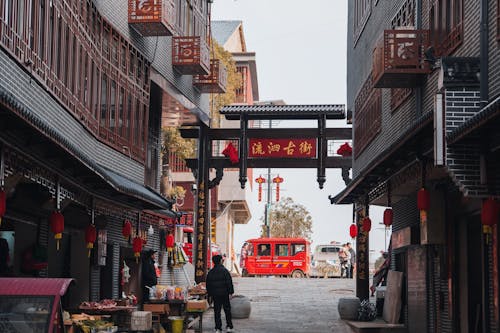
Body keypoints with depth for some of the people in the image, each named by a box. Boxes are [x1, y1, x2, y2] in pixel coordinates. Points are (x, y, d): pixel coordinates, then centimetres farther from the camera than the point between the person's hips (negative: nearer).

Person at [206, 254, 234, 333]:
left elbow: (208, 284, 10)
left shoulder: (210, 272, 5)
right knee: (227, 310, 7)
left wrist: (210, 294, 17)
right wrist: (231, 292, -4)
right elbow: (229, 282, -10)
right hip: (224, 294, -3)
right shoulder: (224, 271, -9)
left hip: (215, 294, 3)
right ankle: (229, 327, 5)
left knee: (217, 311, 6)